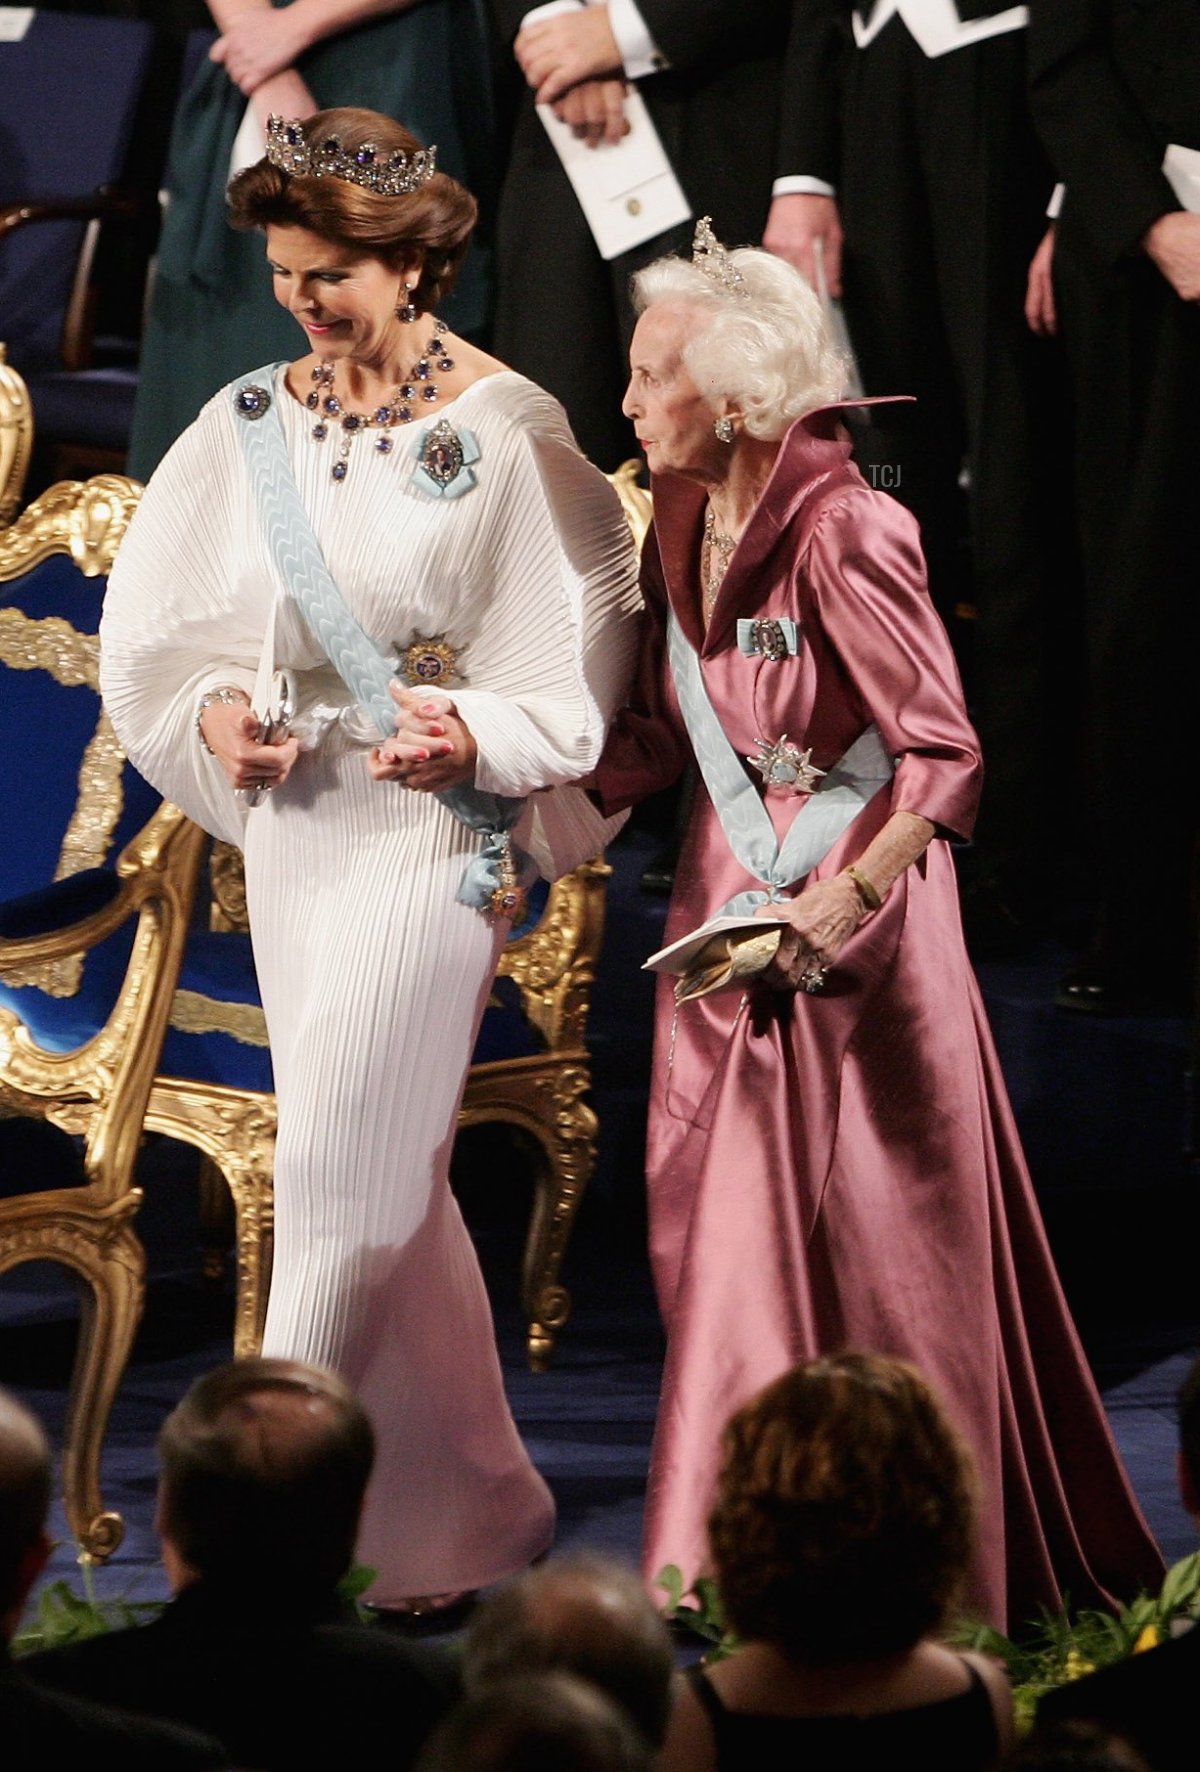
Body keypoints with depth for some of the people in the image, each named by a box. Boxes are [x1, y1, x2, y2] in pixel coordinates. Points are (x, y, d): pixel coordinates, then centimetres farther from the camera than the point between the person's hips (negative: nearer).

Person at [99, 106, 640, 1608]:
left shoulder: (505, 433, -11)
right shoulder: (249, 426, 5)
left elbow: (580, 655, -8)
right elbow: (163, 626, 10)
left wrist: (476, 737, -24)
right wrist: (216, 711, -9)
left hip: (434, 832, -6)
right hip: (294, 831, 6)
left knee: (344, 1182, -7)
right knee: (388, 1188, 13)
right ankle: (477, 1511, 24)